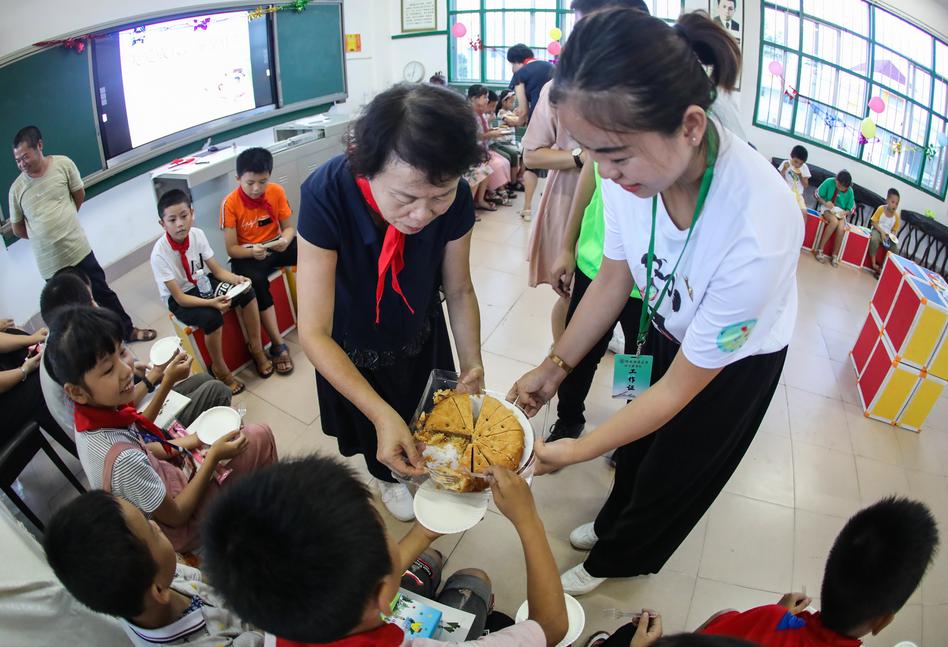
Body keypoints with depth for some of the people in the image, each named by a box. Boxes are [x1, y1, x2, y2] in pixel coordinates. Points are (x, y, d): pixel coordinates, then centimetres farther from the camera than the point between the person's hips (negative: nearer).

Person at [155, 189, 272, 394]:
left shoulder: (197, 235, -13)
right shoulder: (160, 253, -25)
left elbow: (217, 270, -4)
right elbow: (179, 297, -23)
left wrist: (236, 279, -25)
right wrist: (211, 302, -37)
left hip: (203, 283, 5)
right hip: (179, 298, -5)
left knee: (247, 292, -17)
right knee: (212, 317, -32)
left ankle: (256, 348, 1)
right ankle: (220, 369, -8)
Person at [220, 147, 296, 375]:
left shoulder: (276, 192, -7)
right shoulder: (230, 204, -15)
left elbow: (288, 227, -1)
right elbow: (231, 249, -14)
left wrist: (285, 241, -25)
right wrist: (252, 252, -34)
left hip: (275, 246, 3)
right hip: (246, 255, -3)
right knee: (257, 281, -36)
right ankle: (277, 344, -28)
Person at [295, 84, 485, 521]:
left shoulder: (455, 198, -31)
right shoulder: (326, 195, -41)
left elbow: (459, 291, -13)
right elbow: (313, 332, -39)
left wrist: (472, 365, -25)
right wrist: (382, 415, -47)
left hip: (421, 337, 3)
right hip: (354, 347, -2)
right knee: (373, 424, 24)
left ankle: (428, 468, 62)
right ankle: (384, 476, 59)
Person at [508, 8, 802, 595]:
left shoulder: (758, 226, -43)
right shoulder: (634, 162, -28)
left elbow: (680, 387, -29)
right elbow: (614, 281, -9)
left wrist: (577, 451, -26)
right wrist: (554, 366, -12)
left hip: (736, 359, -4)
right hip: (667, 329, 4)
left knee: (670, 477, 19)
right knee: (636, 446, 28)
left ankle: (614, 559, 49)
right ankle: (614, 522, 60)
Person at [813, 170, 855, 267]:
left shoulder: (850, 191, -7)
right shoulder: (829, 182, -12)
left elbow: (850, 209, 2)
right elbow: (817, 194, -4)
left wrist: (844, 213, -21)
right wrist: (825, 203, -22)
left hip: (841, 212, 2)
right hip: (827, 208, -2)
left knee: (841, 228, -31)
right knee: (834, 221, -36)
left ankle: (835, 256, -18)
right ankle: (820, 250, -31)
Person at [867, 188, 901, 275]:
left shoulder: (897, 216, 2)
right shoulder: (881, 208, -6)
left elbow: (895, 230, 8)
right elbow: (873, 222, -8)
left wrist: (892, 236, -16)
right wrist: (882, 232, -19)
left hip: (888, 235, 3)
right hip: (877, 230, -3)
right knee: (874, 239, -39)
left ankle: (884, 267, -11)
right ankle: (873, 264, -27)